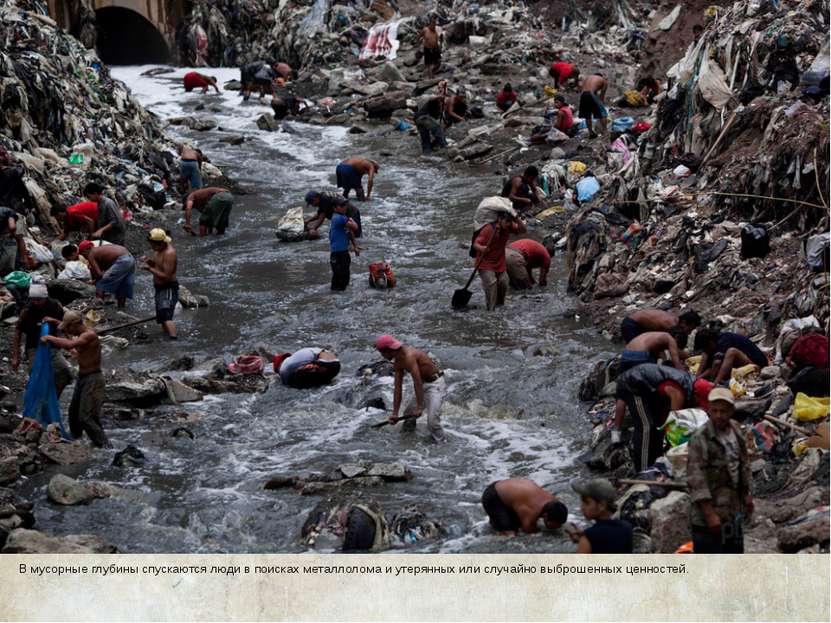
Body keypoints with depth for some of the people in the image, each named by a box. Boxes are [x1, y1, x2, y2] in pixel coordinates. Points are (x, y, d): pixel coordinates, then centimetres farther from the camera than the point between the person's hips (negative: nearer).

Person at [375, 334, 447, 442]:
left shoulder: (409, 357, -29)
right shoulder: (398, 363, 0)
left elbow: (417, 383, -31)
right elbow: (397, 388, 4)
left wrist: (419, 407, -29)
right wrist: (395, 412, 2)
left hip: (436, 384, -10)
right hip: (424, 384, 10)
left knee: (432, 421, -19)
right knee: (408, 414, 18)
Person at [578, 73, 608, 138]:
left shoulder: (587, 78, 31)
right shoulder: (603, 81, 19)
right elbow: (602, 95, 15)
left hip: (583, 95, 4)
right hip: (591, 94, -4)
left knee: (587, 115, 19)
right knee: (602, 113, 8)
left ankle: (591, 133, 24)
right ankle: (604, 131, 4)